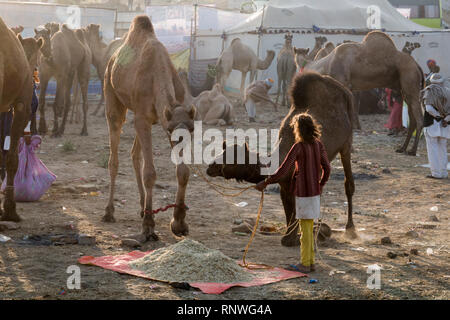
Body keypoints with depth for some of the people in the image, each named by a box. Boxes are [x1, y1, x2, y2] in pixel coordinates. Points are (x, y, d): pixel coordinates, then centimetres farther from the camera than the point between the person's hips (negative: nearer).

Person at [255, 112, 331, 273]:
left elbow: (283, 170, -18)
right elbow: (327, 168, 7)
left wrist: (265, 183, -11)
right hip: (315, 192, 7)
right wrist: (321, 185, 23)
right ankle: (310, 262, 20)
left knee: (305, 228, -1)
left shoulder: (298, 147, -15)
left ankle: (305, 264, 5)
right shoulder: (318, 145, 4)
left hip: (303, 192, -7)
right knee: (309, 228, 15)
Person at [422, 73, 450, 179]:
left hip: (432, 124, -5)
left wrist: (438, 115, -8)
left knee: (432, 148, 0)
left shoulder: (429, 92, -7)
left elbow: (429, 108, -20)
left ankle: (436, 173, -3)